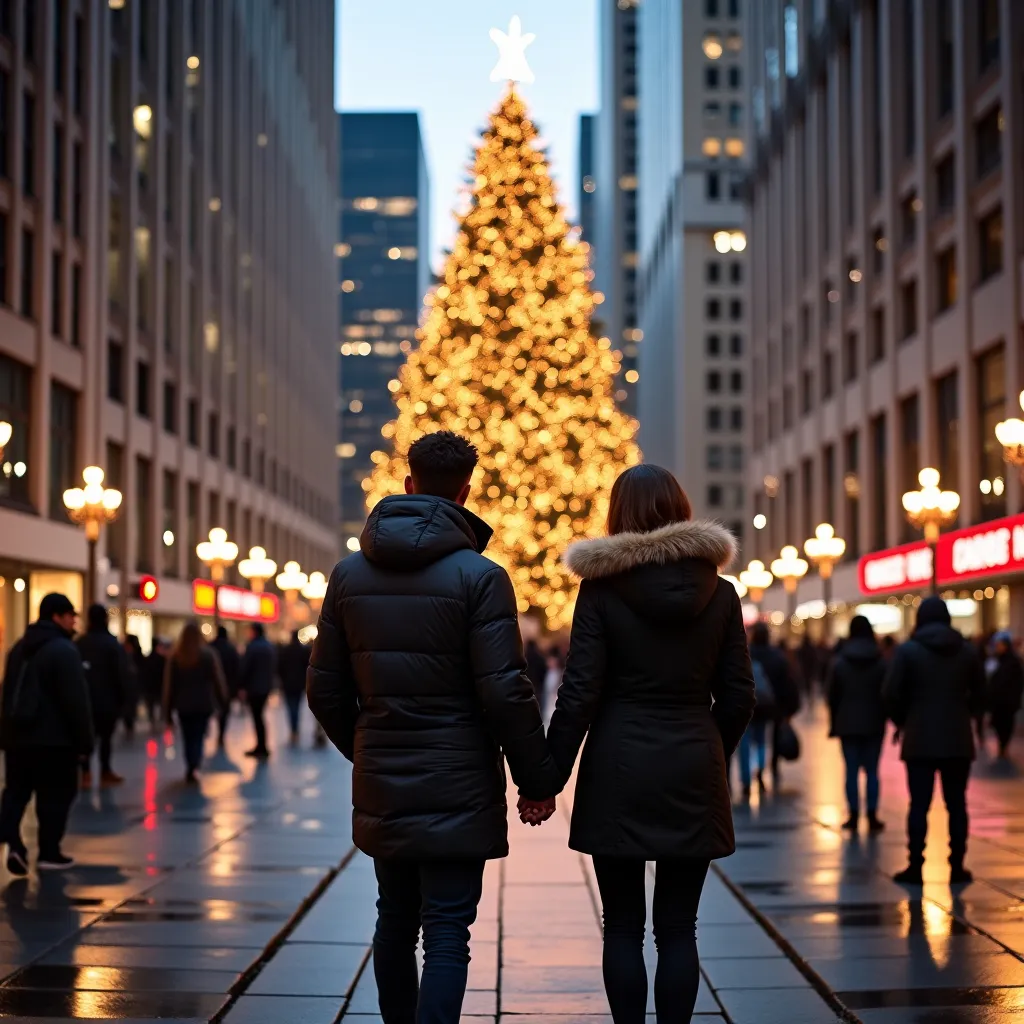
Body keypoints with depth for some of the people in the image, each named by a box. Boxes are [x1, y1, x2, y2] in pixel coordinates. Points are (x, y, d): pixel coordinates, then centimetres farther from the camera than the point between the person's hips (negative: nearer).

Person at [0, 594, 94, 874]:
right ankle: (49, 853, 8)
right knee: (56, 795, 4)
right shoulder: (63, 650, -13)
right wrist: (85, 740, -10)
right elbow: (76, 701, -16)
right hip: (54, 738, -7)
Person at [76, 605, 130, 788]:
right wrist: (123, 697, -5)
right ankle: (105, 772, 12)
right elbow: (122, 673, -12)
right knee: (105, 736, 7)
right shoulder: (113, 644, -9)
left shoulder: (80, 643, 3)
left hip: (84, 698, 3)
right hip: (108, 699, -3)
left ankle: (86, 774, -4)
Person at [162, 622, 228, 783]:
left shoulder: (175, 657, 0)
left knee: (188, 738, 14)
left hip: (183, 704, 1)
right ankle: (192, 769, -20)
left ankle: (191, 768, 18)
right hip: (203, 704, -1)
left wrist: (168, 709, 6)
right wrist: (222, 700, 8)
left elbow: (169, 684, 2)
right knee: (198, 737, 0)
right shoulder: (208, 655, -4)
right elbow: (217, 679, -2)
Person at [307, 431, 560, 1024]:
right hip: (456, 790, -5)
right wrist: (539, 779, -4)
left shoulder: (350, 573, 5)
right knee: (447, 935, -3)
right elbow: (506, 692, -15)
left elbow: (325, 690, 8)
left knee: (396, 920, 19)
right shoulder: (479, 576, -11)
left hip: (380, 788, 5)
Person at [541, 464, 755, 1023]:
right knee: (678, 927, 7)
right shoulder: (719, 591, 2)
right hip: (693, 772, 2)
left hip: (619, 772, -2)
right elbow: (737, 696, 5)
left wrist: (548, 777, -1)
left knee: (623, 926, 6)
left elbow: (578, 696, -8)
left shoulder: (602, 587, -6)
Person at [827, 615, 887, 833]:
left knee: (852, 770, 3)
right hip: (873, 724, 0)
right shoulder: (881, 662, -1)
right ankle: (872, 816, 0)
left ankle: (854, 816, 1)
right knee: (872, 770, 4)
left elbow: (832, 695, 1)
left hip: (848, 724, 0)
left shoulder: (839, 662, -1)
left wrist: (833, 723, 8)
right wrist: (883, 719, 7)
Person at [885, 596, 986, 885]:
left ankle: (915, 867, 0)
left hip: (920, 740, -2)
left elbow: (892, 694, -8)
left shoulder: (907, 651, -4)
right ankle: (957, 867, 8)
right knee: (957, 804, 7)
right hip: (958, 740, 2)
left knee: (919, 804, 1)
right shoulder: (968, 650, 5)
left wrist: (902, 721, 8)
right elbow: (980, 693, 7)